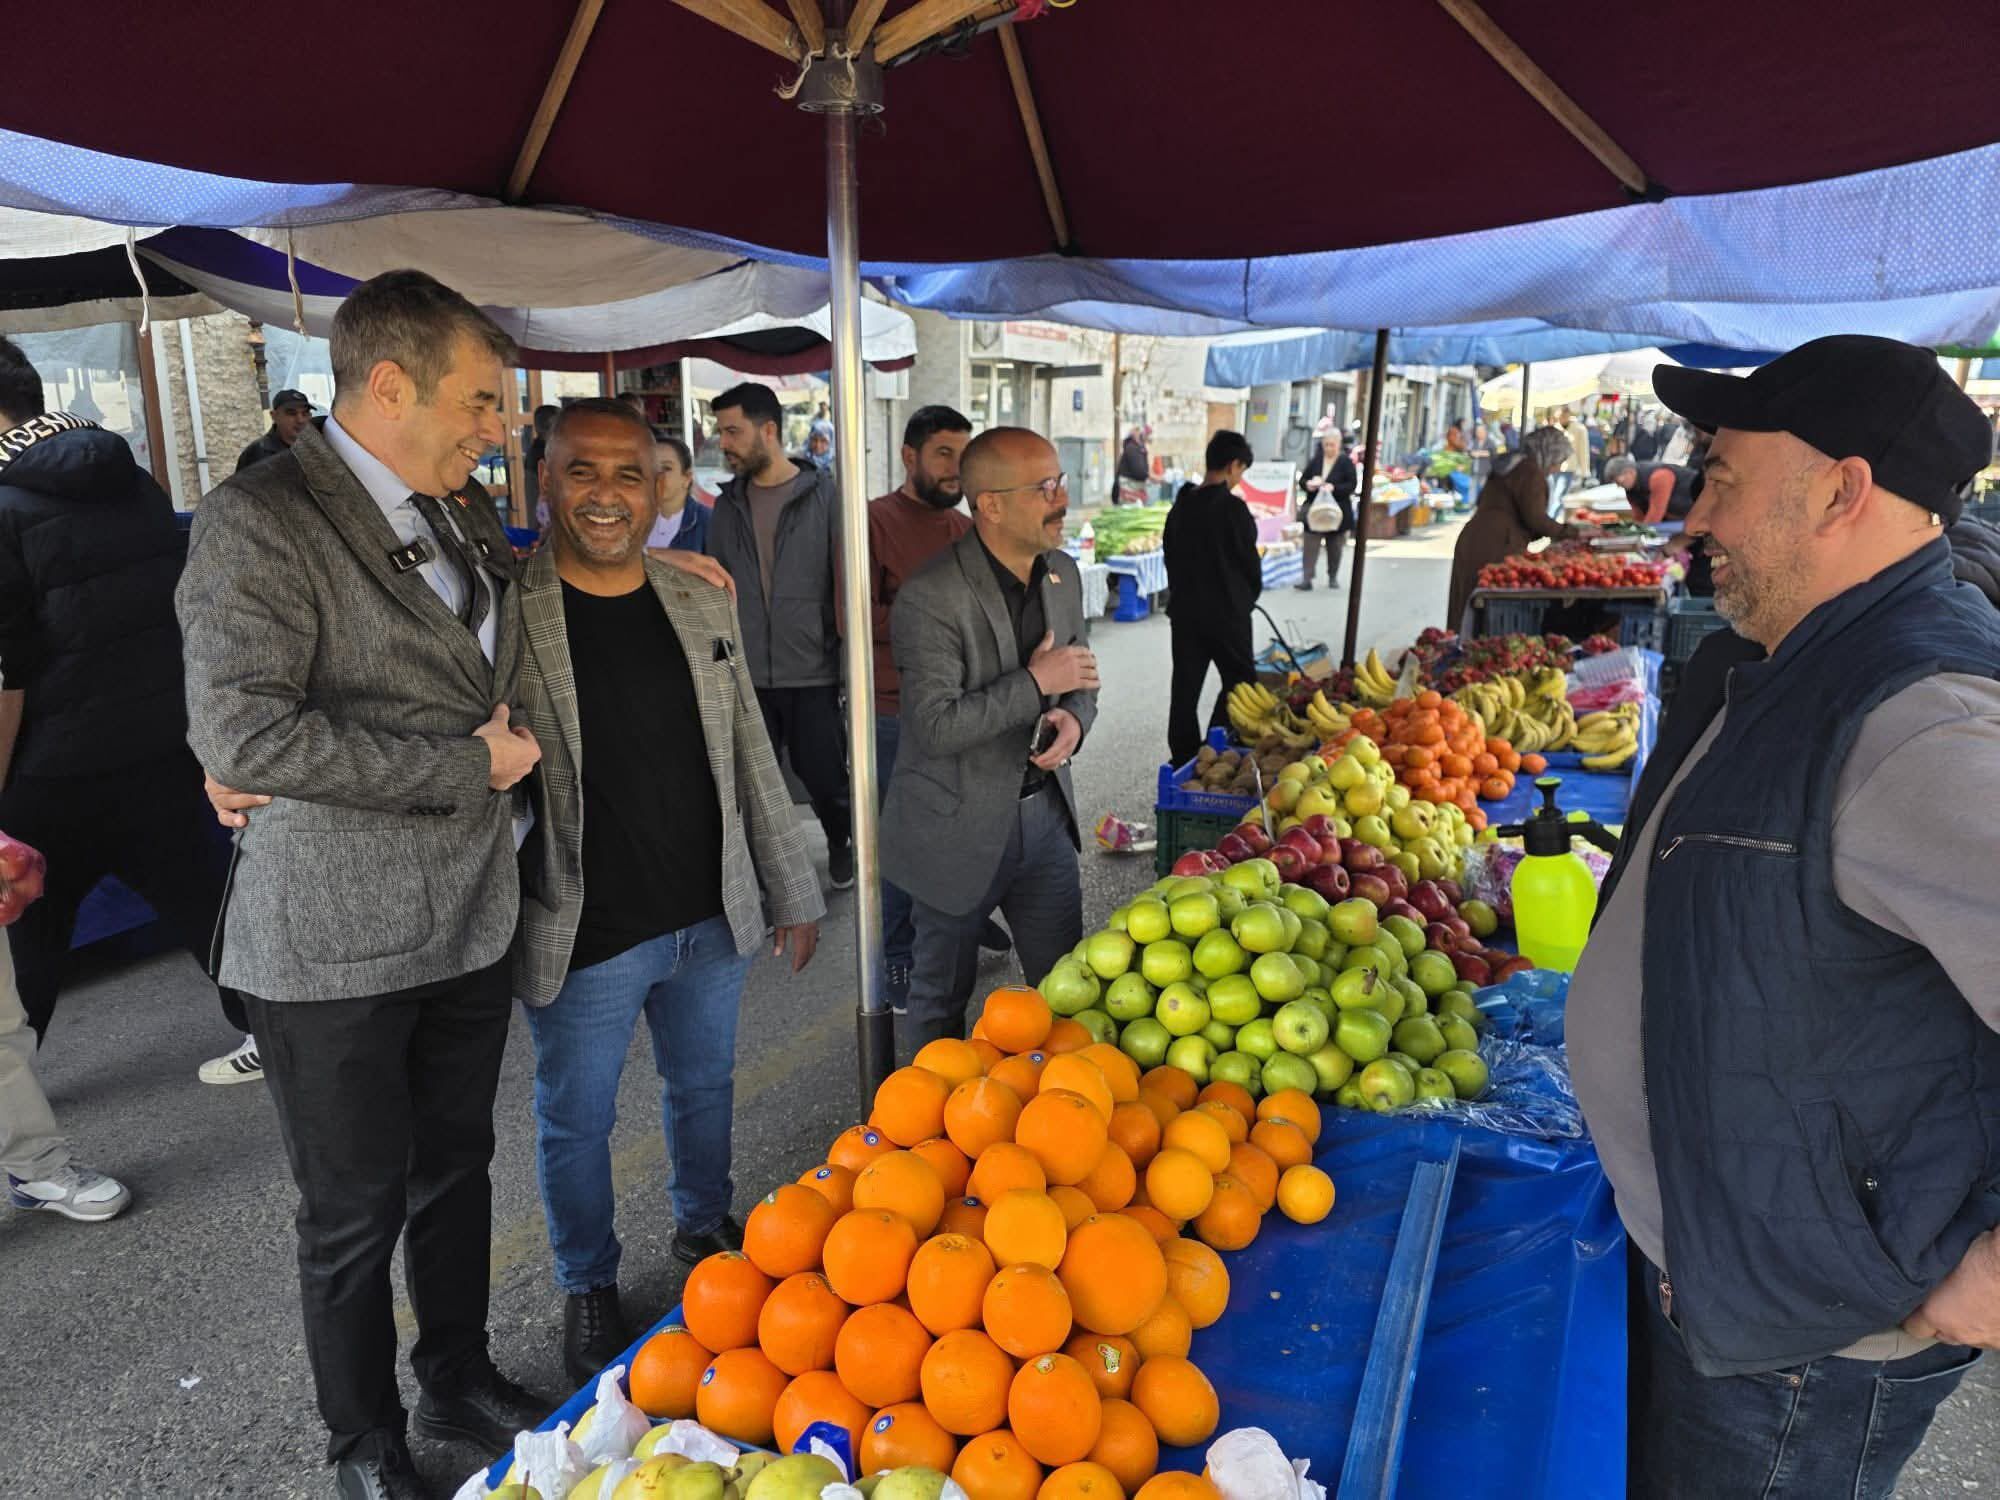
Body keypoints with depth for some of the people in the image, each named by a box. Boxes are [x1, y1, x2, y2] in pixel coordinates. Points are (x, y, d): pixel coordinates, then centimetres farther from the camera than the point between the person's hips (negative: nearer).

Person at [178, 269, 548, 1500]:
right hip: (336, 945, -6)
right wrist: (464, 766, -19)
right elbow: (243, 737, -25)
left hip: (471, 920, 7)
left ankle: (460, 1382, 42)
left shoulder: (469, 512, 8)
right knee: (356, 1214, 11)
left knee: (458, 1170, 21)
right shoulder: (260, 521, -16)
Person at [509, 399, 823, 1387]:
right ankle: (588, 1288, 40)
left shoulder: (704, 605, 1)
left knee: (704, 1085, 23)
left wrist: (792, 892, 9)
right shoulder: (507, 615, -13)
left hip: (713, 919, 4)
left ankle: (706, 1227, 49)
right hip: (584, 936, -4)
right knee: (576, 1120, 15)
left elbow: (750, 759, 6)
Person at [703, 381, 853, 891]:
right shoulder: (727, 505, 8)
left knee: (826, 778, 7)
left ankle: (841, 843, 36)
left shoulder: (827, 495, -5)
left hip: (814, 675, -3)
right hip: (747, 675, 3)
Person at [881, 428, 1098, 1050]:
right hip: (958, 828, -5)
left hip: (1044, 810, 6)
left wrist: (1073, 718, -9)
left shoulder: (1062, 573, 2)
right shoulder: (930, 598, -22)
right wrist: (1035, 684, -24)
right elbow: (936, 727, -26)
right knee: (943, 997, 15)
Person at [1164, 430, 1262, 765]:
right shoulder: (1233, 508, -13)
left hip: (1185, 609, 6)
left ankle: (1184, 759, 15)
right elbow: (1249, 560, -6)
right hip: (1227, 611, -6)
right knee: (1240, 681, 8)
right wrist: (1249, 596, 13)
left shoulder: (1181, 508, 6)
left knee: (1185, 688, 9)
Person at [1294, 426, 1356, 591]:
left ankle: (1333, 577, 24)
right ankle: (1307, 578, -8)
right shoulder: (1315, 460, 5)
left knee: (1334, 546, 10)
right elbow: (1302, 480, 10)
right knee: (1310, 544, -6)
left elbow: (1352, 485, -8)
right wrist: (1308, 484, -13)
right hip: (1314, 509, 2)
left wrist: (1334, 488, -22)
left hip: (1336, 511, -2)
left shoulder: (1346, 462, -4)